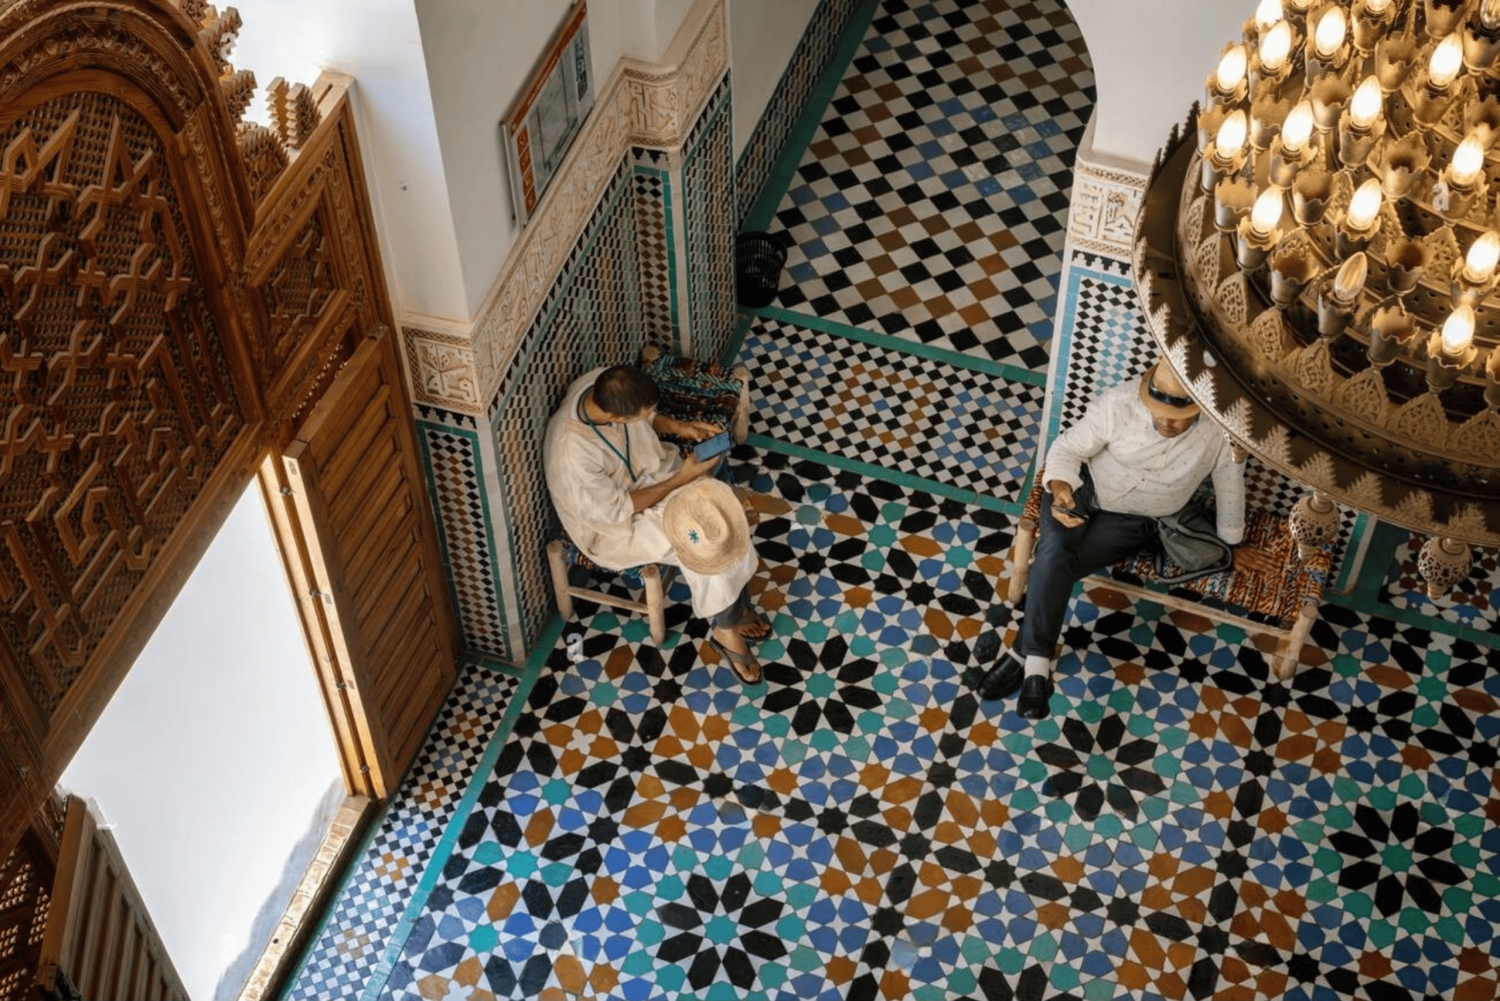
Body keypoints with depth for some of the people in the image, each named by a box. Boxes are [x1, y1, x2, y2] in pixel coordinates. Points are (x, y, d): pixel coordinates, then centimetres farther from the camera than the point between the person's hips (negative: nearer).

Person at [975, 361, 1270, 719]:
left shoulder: (1222, 433, -21)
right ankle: (1036, 666, -21)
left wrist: (1230, 544, 12)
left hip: (1134, 520, -1)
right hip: (1084, 487, 1)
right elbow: (1068, 448, -13)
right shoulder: (1119, 402, -22)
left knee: (1056, 566, -23)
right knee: (1054, 551, -27)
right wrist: (1060, 489, -33)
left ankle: (1026, 654, -10)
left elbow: (1230, 489, -3)